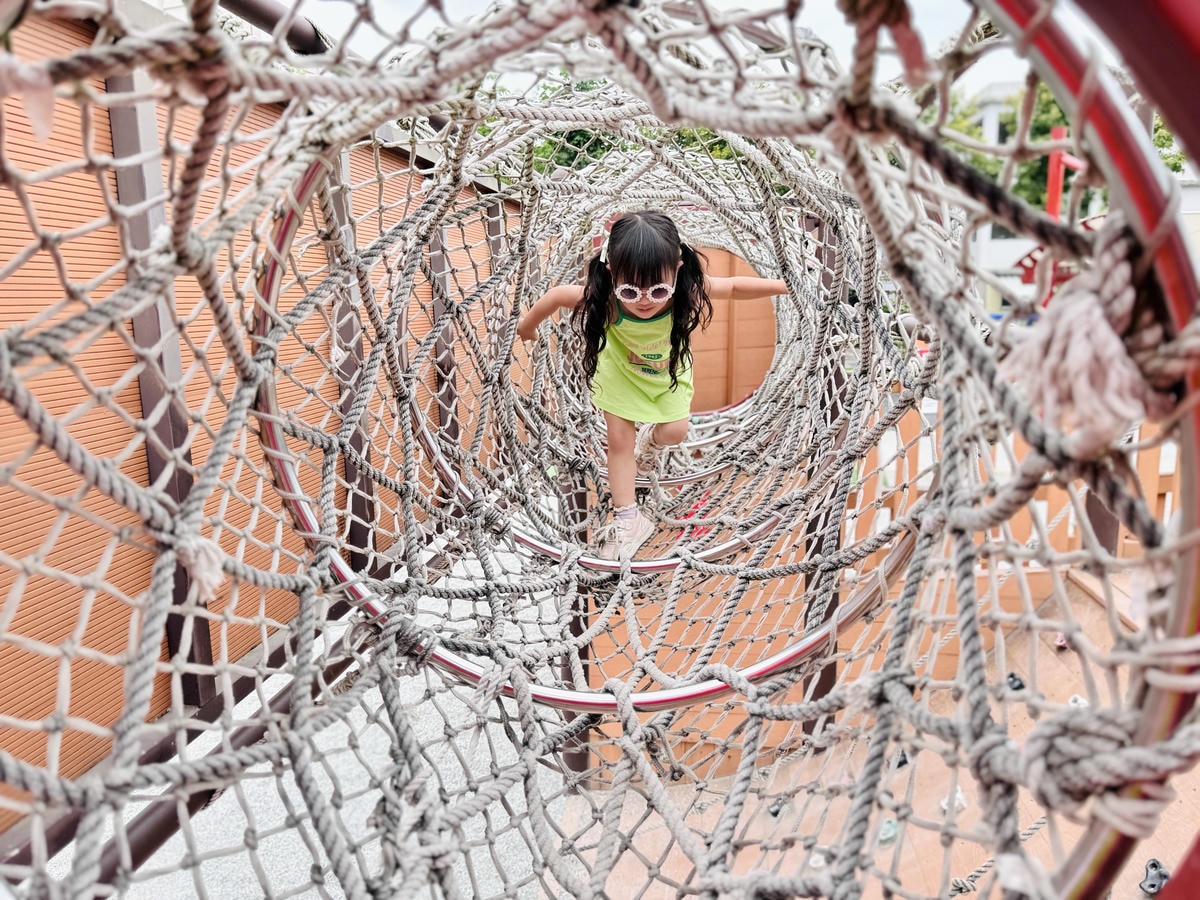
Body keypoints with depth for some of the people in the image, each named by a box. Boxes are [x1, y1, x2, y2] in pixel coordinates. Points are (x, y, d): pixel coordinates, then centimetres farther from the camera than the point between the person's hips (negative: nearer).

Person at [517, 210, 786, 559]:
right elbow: (557, 295, -24)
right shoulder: (604, 299, -42)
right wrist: (528, 324, -8)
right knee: (619, 441, 3)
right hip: (621, 370, -1)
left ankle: (653, 439, 42)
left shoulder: (688, 290, -39)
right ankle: (627, 519, 17)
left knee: (675, 431, 2)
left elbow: (735, 286, -21)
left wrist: (782, 285, -15)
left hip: (669, 368, 1)